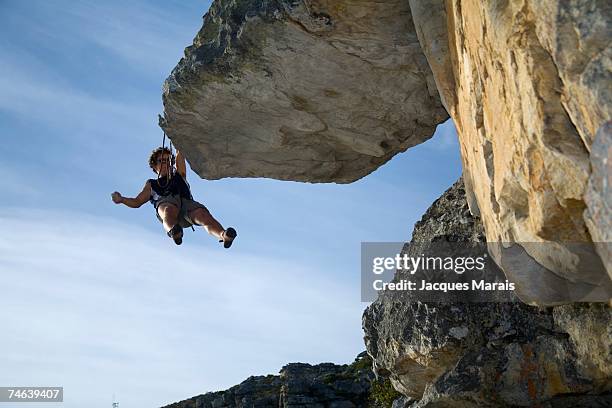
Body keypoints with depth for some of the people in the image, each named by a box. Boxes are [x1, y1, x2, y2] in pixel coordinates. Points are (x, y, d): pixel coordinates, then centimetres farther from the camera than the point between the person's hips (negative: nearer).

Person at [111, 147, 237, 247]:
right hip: (165, 203, -1)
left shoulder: (179, 175, 40)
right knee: (168, 210, -41)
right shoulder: (152, 184, 39)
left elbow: (180, 155, 38)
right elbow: (136, 202, 38)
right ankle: (173, 231, -73)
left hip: (186, 201, 1)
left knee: (203, 214, -34)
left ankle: (223, 235, -63)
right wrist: (121, 199, 23)